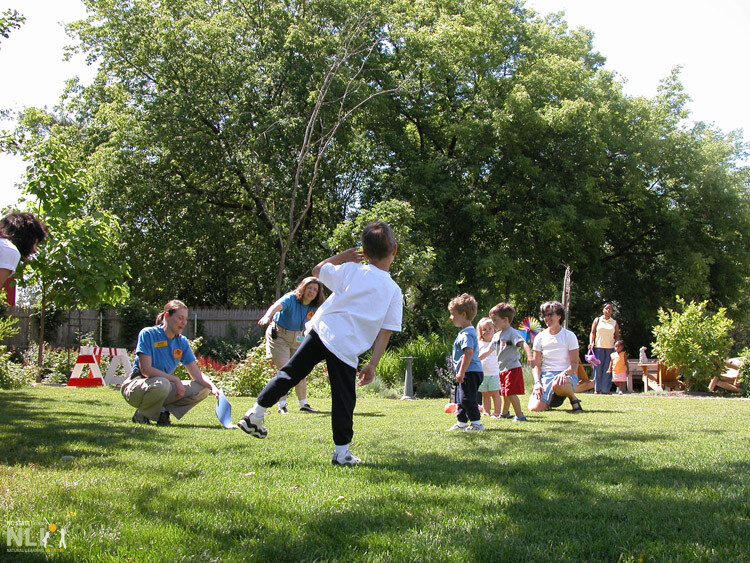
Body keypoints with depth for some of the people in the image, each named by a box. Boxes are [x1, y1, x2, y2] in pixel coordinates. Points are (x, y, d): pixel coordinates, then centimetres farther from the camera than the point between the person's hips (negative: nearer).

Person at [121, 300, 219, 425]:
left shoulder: (182, 342, 3)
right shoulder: (148, 334, -15)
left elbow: (196, 373, -1)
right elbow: (146, 370, -23)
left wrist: (212, 387, -20)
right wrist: (175, 379, -25)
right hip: (136, 385, -6)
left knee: (203, 389, -9)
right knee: (161, 384, -40)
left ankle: (162, 411, -3)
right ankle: (141, 414, -11)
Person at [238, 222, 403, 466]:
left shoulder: (351, 270, 6)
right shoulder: (395, 292, 3)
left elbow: (317, 270, 21)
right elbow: (385, 332, 1)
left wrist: (342, 256, 29)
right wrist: (372, 364, 5)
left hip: (321, 330, 2)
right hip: (347, 348, -2)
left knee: (290, 374, 13)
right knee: (344, 400, 6)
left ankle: (256, 413, 15)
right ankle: (341, 452, 10)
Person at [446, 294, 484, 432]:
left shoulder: (466, 334, -17)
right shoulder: (467, 332, 17)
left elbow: (469, 352, -27)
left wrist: (461, 372, -27)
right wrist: (460, 373, 24)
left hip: (470, 372, -11)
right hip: (467, 373, 11)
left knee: (467, 398, -9)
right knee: (460, 399, 16)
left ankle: (476, 423, -5)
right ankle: (461, 423, 24)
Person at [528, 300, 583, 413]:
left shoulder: (569, 336, 0)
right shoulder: (540, 337, 7)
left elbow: (574, 364, -4)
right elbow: (536, 364, 7)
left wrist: (564, 374, -25)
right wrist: (537, 382, -11)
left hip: (567, 375, -3)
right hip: (546, 375, 3)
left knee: (558, 385, -42)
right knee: (535, 408, -23)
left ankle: (573, 398, -8)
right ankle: (552, 399, 13)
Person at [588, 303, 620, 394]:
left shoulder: (614, 322, 13)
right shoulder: (597, 320, 10)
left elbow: (617, 336, 13)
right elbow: (592, 333, 10)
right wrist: (591, 343, -4)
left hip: (610, 348, 1)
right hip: (598, 347, -1)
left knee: (608, 369, -3)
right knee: (598, 368, -2)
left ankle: (606, 389, 1)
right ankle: (597, 389, 4)